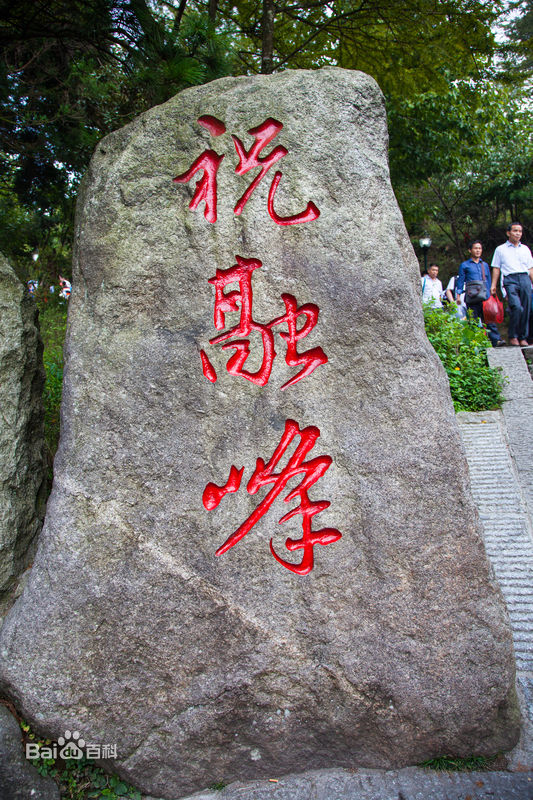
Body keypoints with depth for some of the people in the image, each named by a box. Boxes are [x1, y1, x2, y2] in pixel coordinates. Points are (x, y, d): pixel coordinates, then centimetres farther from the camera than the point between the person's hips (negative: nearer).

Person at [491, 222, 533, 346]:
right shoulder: (500, 249, 15)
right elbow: (496, 268, 11)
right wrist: (493, 285, 2)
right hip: (510, 280, -4)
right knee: (517, 307, -22)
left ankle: (523, 337, 7)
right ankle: (512, 337, -8)